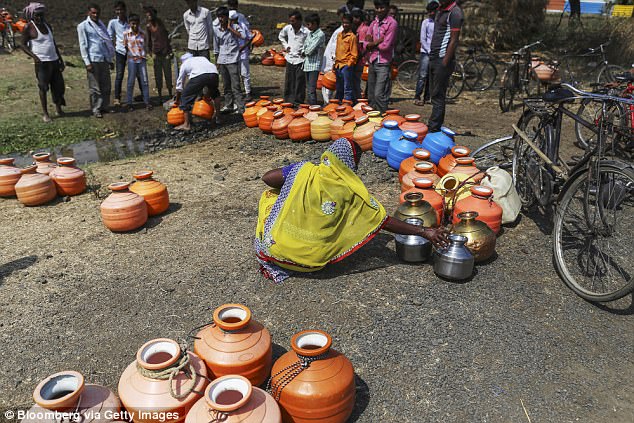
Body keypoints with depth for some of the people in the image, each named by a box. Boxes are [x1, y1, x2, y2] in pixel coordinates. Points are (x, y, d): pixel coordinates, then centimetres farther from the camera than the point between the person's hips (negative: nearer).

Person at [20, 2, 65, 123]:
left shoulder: (47, 25, 12)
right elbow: (23, 45, -6)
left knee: (59, 85, 9)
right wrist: (34, 56, -21)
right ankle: (45, 113, 7)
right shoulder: (28, 27, -6)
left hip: (54, 60, 6)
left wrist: (61, 59, 15)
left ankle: (58, 107, 27)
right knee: (43, 87, -1)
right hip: (41, 62, -6)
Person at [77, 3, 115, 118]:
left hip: (104, 60, 5)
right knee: (95, 87, -2)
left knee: (106, 86, 7)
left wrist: (111, 60, 15)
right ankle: (96, 110, 5)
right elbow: (83, 45, -4)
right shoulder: (83, 26, 1)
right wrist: (87, 62, -11)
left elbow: (108, 43, 19)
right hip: (93, 60, -5)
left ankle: (104, 106, 19)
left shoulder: (101, 25, 18)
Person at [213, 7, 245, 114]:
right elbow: (216, 48, 14)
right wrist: (216, 62, 14)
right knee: (226, 85, 11)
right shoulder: (216, 30, 8)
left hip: (233, 60, -5)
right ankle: (228, 106, 20)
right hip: (222, 61, 5)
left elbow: (243, 36, -22)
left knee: (235, 85, -10)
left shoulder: (235, 27, -2)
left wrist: (230, 28, -15)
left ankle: (240, 108, -9)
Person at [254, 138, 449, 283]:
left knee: (270, 196, 25)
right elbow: (386, 222, -10)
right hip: (313, 261, 1)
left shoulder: (305, 170, -9)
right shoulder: (353, 191, -11)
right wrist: (424, 232, -4)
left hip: (275, 248, -1)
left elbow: (267, 178, -1)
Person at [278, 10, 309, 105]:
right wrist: (286, 46, 12)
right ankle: (288, 102, 20)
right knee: (289, 83, 10)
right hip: (290, 59, 4)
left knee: (300, 84, -1)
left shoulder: (306, 32, -13)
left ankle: (298, 103, 7)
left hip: (300, 60, -4)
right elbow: (281, 36, 22)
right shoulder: (287, 28, 1)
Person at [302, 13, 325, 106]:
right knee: (308, 88, 13)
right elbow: (304, 46, 17)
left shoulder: (320, 34, -11)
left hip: (315, 64, -8)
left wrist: (306, 52, 1)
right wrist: (304, 52, -3)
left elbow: (311, 49, -17)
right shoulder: (310, 33, 15)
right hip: (307, 64, 8)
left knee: (311, 89, -11)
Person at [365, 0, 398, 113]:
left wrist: (372, 43, 0)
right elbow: (366, 45, 7)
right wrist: (377, 42, -11)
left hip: (383, 64, -7)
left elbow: (386, 46, -14)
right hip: (372, 63, 7)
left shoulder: (392, 23, -8)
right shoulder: (373, 23, 13)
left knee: (379, 96, -13)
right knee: (371, 96, 11)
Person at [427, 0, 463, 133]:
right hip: (434, 57, 9)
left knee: (438, 96, -7)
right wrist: (431, 55, 14)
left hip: (443, 59, -9)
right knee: (435, 95, 12)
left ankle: (433, 128, -4)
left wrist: (445, 63, -19)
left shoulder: (455, 13, -12)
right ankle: (436, 125, 20)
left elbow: (453, 40, -16)